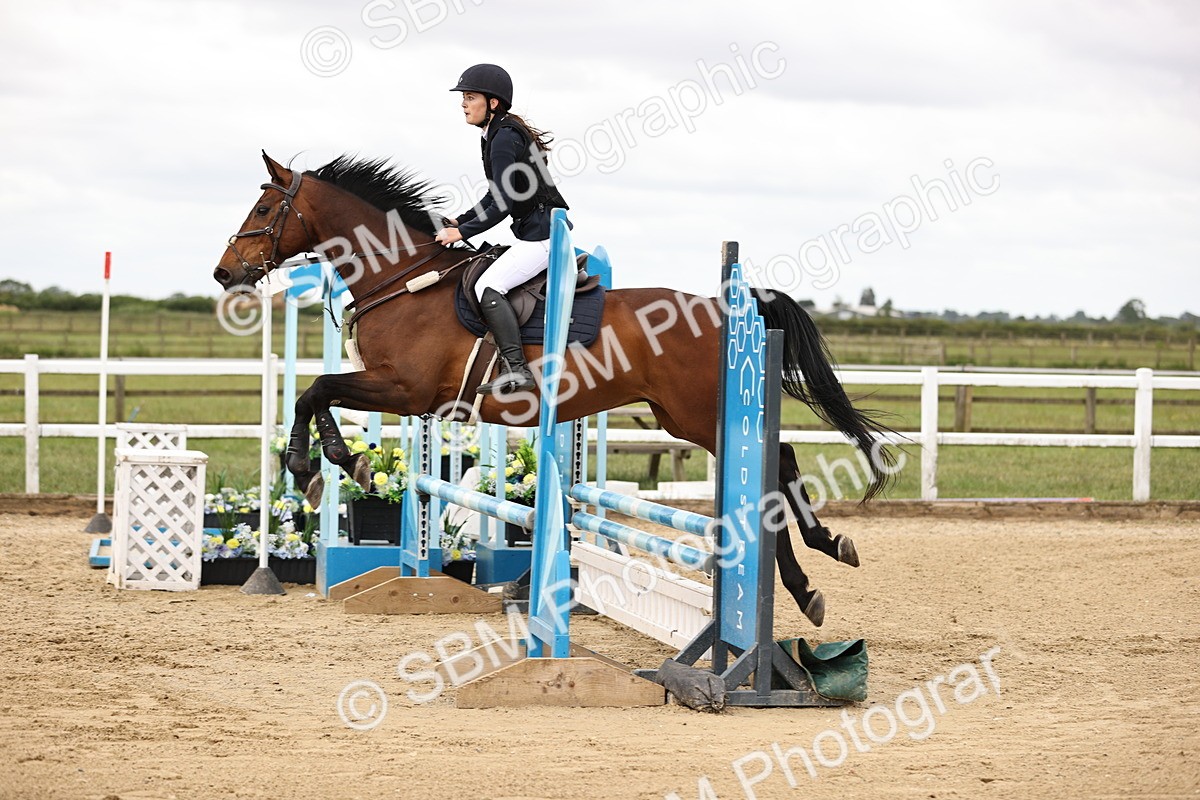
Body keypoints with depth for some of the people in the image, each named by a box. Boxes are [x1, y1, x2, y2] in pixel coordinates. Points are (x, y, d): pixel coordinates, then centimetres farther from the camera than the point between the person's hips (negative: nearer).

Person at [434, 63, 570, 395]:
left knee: (488, 286, -20)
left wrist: (463, 232, -15)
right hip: (540, 233, 11)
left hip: (541, 235, -11)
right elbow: (497, 196, 22)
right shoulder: (501, 134, 14)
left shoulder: (504, 138, -16)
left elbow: (504, 204, -20)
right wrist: (459, 222, 16)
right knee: (491, 284, 19)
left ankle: (516, 369, -28)